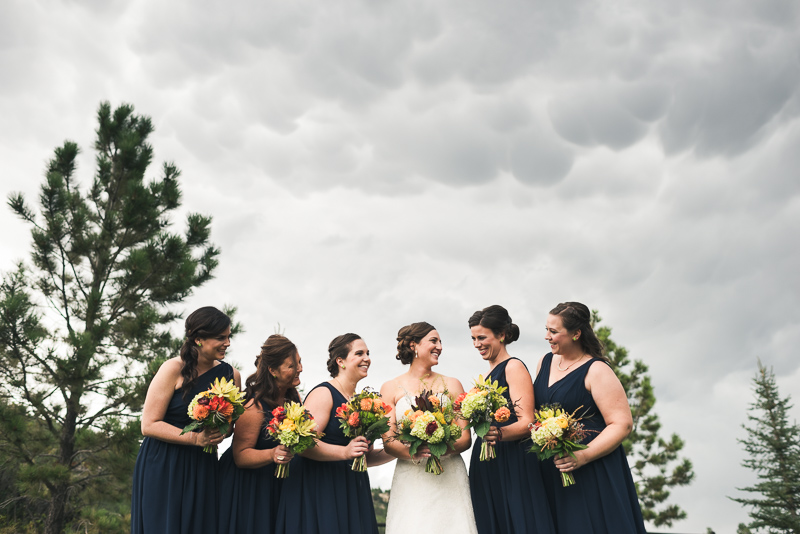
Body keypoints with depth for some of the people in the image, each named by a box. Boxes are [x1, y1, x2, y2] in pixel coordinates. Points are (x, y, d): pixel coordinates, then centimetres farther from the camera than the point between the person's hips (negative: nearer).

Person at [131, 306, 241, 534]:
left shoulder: (231, 375, 3)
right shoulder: (174, 369, -10)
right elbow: (149, 425, -12)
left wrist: (219, 431, -6)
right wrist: (194, 438, -22)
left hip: (202, 470, 4)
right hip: (162, 467, -4)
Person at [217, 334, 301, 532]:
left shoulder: (294, 396, -2)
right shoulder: (255, 406, -22)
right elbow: (240, 456, -21)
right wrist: (272, 454, -34)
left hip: (278, 483, 6)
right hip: (246, 485, -6)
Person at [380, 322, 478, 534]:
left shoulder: (452, 385, 11)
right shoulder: (391, 388, 6)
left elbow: (466, 438, 5)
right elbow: (388, 441, 0)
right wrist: (412, 452, -21)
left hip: (449, 478, 1)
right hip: (410, 481, -1)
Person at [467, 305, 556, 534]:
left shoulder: (514, 367, -7)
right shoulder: (485, 375, 17)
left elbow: (526, 423, -17)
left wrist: (499, 433, -34)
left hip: (512, 464, -8)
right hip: (485, 466, 8)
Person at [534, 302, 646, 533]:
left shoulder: (596, 370, -12)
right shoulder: (546, 362, 8)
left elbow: (622, 424, -16)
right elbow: (535, 409, 19)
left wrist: (583, 457, -24)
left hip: (592, 472, -6)